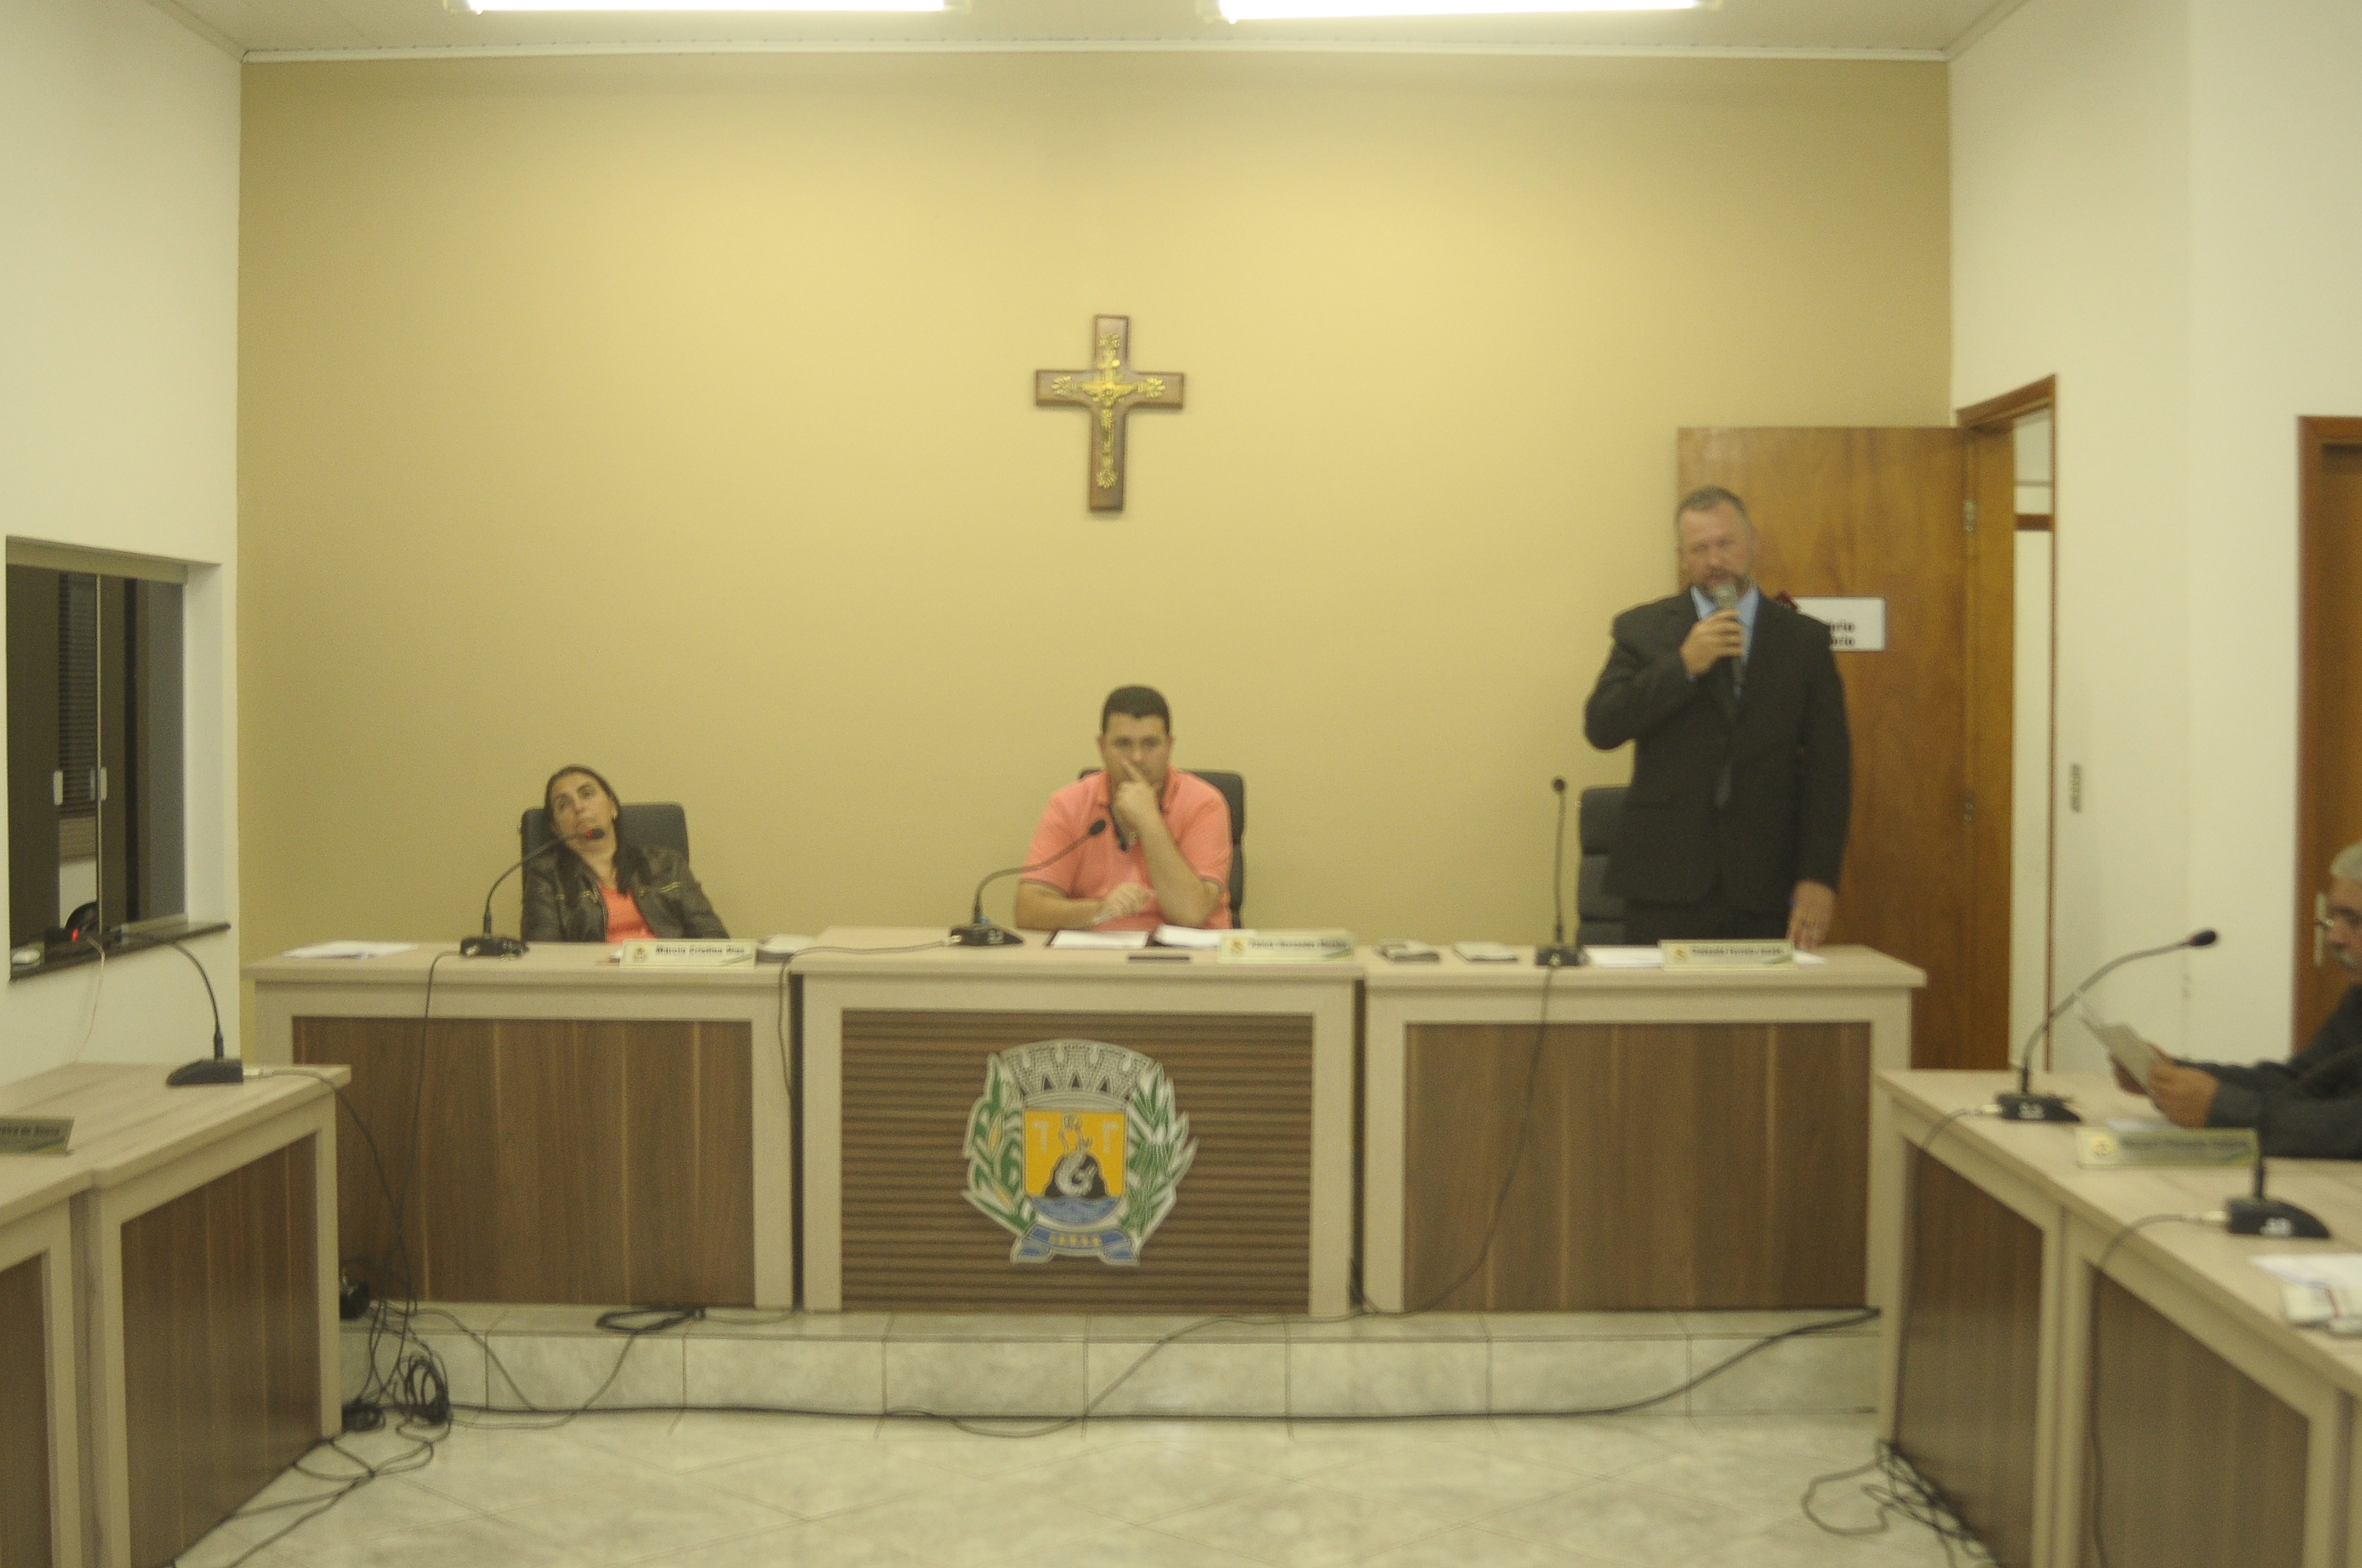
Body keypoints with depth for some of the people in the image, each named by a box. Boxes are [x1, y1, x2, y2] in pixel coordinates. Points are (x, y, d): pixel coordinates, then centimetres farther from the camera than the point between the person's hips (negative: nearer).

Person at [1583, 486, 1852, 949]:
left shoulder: (1805, 640, 8)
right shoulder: (1642, 629, 7)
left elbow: (1829, 767, 4)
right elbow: (1601, 727, -5)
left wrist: (1819, 877, -5)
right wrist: (1684, 665, -15)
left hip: (1767, 888, 1)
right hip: (1667, 881, -1)